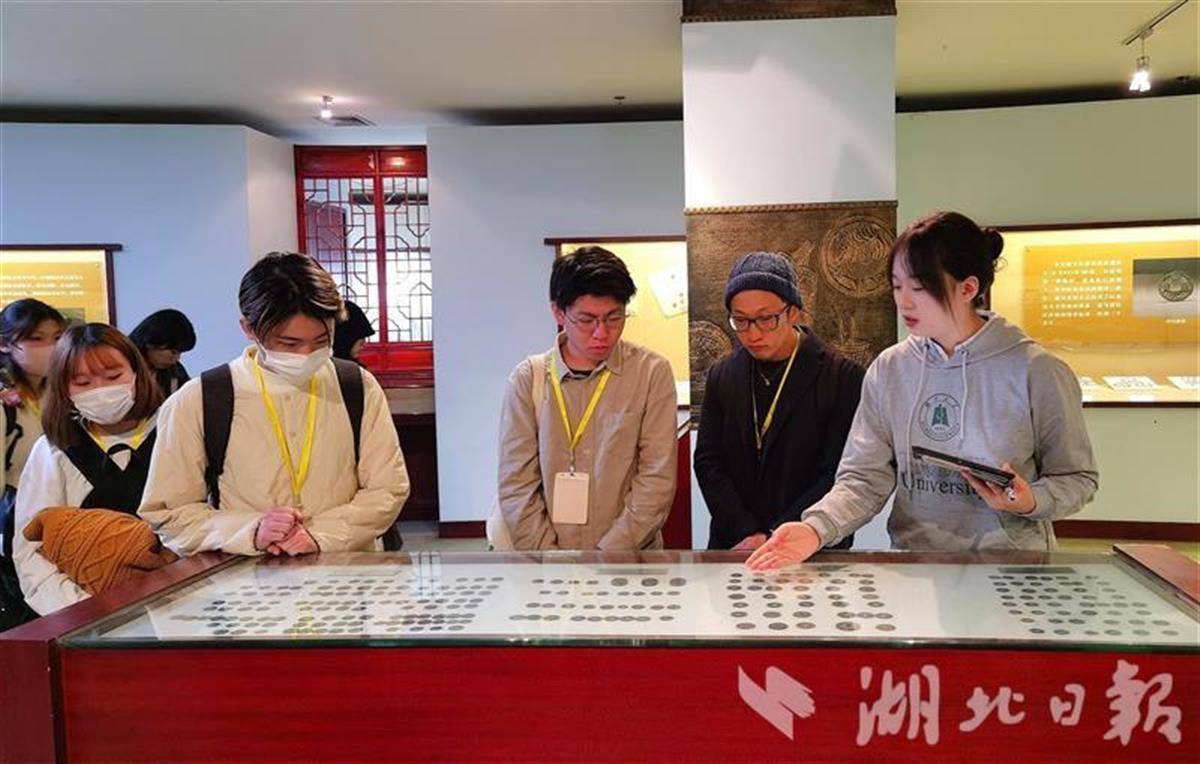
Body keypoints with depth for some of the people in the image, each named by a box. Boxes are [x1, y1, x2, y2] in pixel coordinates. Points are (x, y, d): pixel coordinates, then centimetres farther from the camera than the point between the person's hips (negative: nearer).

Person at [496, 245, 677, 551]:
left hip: (629, 561, -1)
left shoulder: (652, 372, 2)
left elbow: (657, 480, -2)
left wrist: (606, 556, -8)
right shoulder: (528, 378, 5)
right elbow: (516, 485, 2)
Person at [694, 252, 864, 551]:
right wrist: (749, 535, -5)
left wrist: (773, 538, -11)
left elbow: (839, 477, -7)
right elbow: (708, 462, 6)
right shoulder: (721, 376, 10)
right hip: (733, 545, 3)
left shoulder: (843, 378, -3)